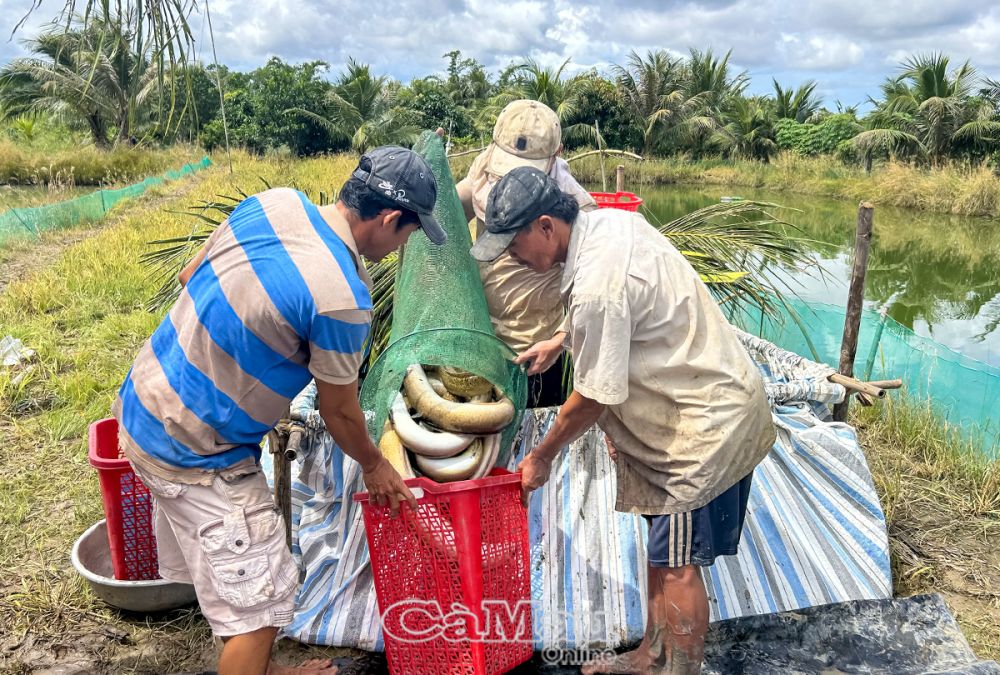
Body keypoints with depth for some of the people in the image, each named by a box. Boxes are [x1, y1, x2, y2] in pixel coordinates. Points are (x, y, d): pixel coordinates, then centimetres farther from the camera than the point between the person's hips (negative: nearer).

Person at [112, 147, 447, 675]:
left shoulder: (275, 201, -6)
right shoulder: (341, 298, -27)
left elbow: (190, 276, 9)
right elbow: (339, 413, -12)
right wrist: (374, 466, 8)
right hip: (196, 454, -9)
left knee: (220, 570, 25)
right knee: (257, 603, 6)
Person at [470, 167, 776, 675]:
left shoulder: (597, 286, -28)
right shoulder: (612, 220, 0)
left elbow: (593, 397, -18)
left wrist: (541, 458, -3)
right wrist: (560, 342, 15)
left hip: (707, 422, -10)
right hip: (712, 401, 10)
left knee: (676, 564, 0)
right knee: (661, 548, 20)